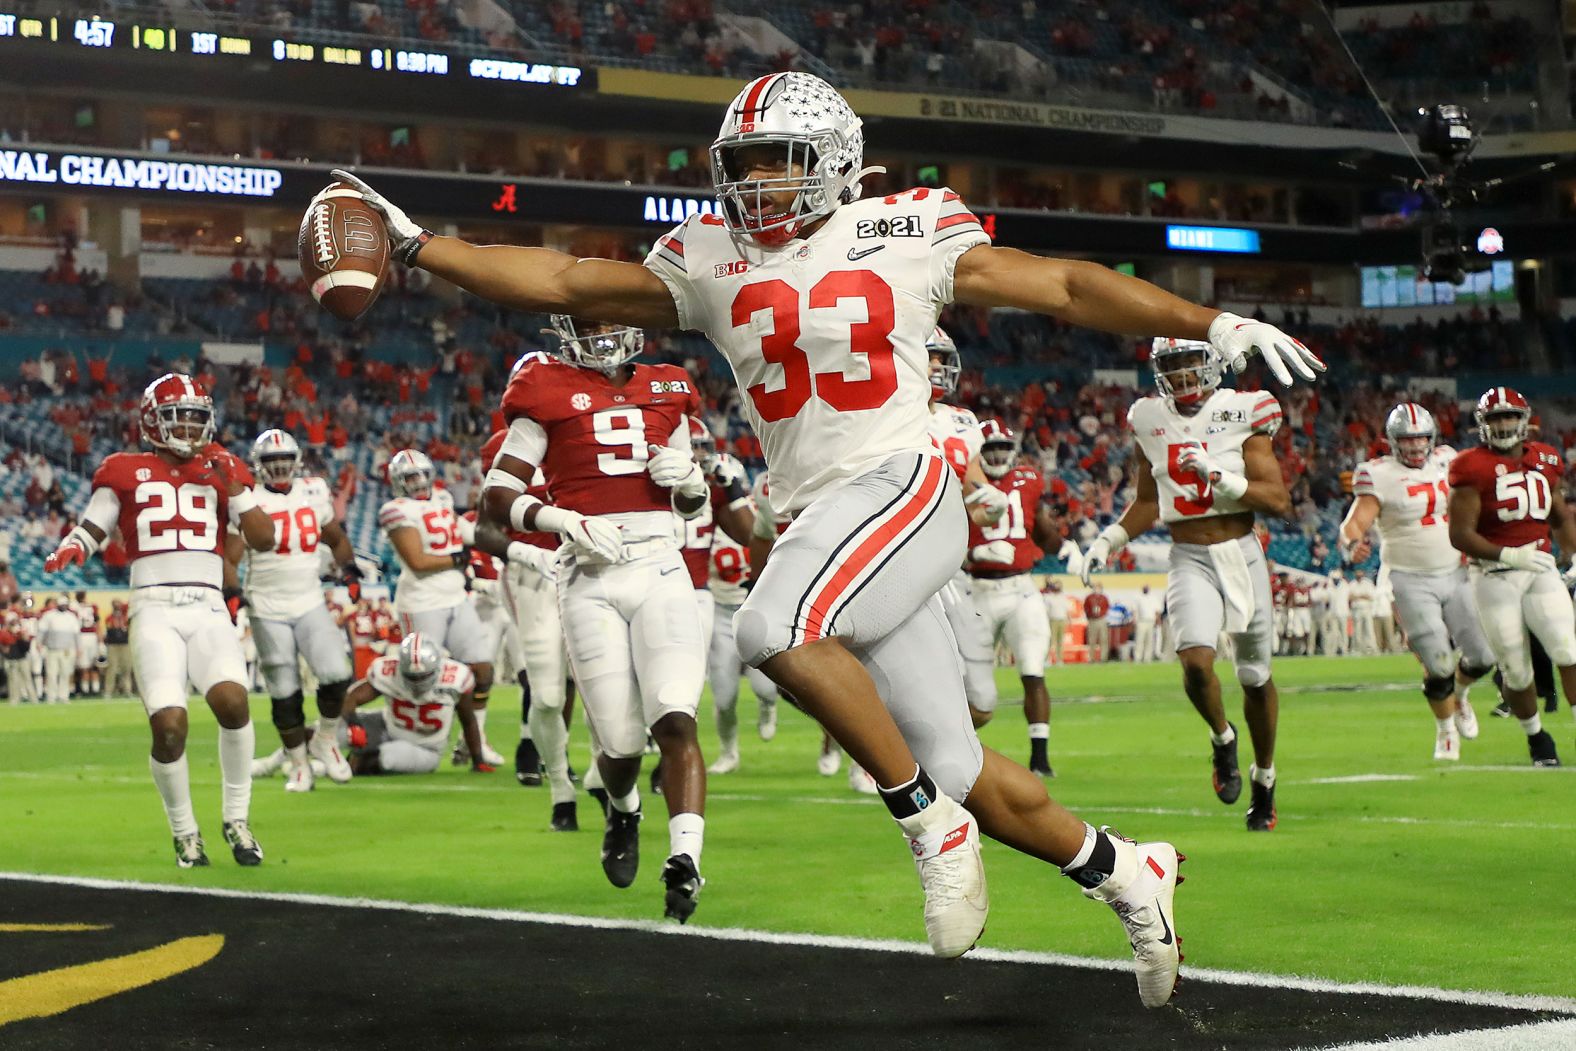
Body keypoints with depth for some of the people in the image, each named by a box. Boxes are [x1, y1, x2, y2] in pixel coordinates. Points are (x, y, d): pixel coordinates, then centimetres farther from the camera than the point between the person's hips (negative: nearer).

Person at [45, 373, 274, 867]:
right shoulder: (127, 474, 10)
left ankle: (237, 821, -7)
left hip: (208, 609, 1)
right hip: (154, 609, -1)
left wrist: (233, 487, -2)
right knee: (169, 726, -16)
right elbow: (90, 530, 12)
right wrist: (67, 552, -10)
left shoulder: (222, 471, 14)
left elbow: (263, 539, 9)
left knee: (232, 700, -24)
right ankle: (185, 834, 7)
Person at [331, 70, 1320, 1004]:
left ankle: (933, 823, -16)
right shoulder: (711, 264, 10)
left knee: (775, 628, -32)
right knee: (960, 772, 6)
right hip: (820, 519, 5)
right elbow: (563, 281, 10)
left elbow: (1067, 284, 3)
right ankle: (1127, 874, 28)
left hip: (905, 488, -5)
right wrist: (414, 244, 5)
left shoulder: (904, 237, -1)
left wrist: (1214, 323, -2)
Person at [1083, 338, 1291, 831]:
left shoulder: (1240, 415, -6)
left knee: (1255, 675, 10)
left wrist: (1219, 476, -22)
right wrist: (1110, 538, 2)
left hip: (1241, 554, -1)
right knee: (1196, 662, -22)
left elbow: (1279, 500, -10)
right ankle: (1222, 739, 9)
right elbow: (1147, 503, 17)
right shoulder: (1150, 422, 4)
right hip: (1189, 561, 1)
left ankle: (1264, 781, 29)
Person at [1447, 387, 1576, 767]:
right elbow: (1460, 535, -13)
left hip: (1541, 568, 4)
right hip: (1494, 575, -3)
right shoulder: (1473, 469, -8)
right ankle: (1537, 738, 24)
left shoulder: (1544, 461, 10)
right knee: (1515, 670, 2)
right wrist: (1510, 556, -23)